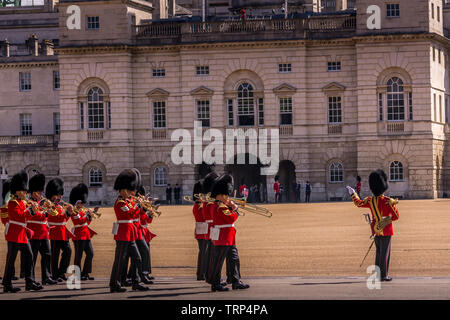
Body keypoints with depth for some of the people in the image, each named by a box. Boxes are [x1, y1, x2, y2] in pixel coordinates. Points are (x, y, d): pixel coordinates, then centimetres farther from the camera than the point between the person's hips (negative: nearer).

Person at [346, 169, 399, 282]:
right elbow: (396, 216, -12)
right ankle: (383, 275, -1)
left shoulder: (370, 201, -3)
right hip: (386, 230, -5)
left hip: (375, 230, 5)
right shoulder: (389, 202, -16)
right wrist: (387, 219, 6)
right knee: (384, 253, 0)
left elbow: (358, 203, 15)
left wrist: (353, 193, 30)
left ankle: (377, 274, 17)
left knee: (379, 252, 16)